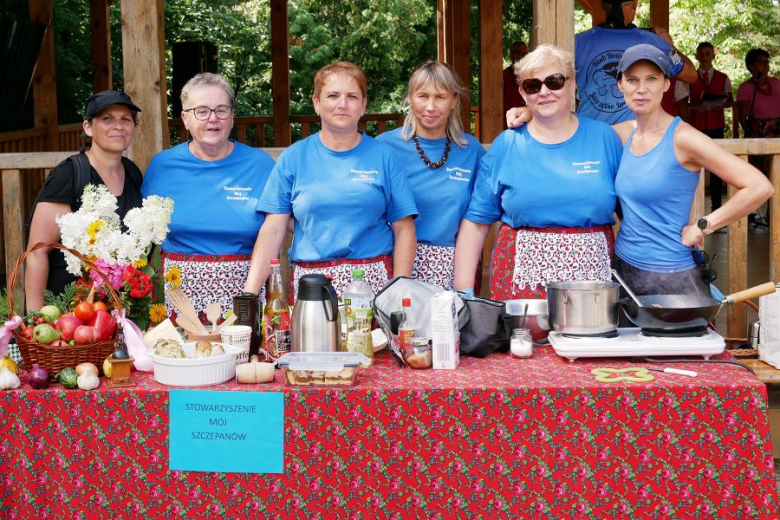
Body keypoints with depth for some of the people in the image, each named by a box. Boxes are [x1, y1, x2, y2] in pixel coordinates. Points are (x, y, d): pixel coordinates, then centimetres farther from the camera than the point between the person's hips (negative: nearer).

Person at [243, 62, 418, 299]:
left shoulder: (383, 157, 5)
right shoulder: (293, 158, 6)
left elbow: (403, 230, 3)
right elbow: (273, 229, 1)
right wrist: (250, 291, -10)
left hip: (374, 279, 0)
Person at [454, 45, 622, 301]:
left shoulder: (603, 138, 7)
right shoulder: (506, 146, 6)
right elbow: (476, 221, 6)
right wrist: (463, 290, 0)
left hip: (591, 273, 1)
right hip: (521, 277, 0)